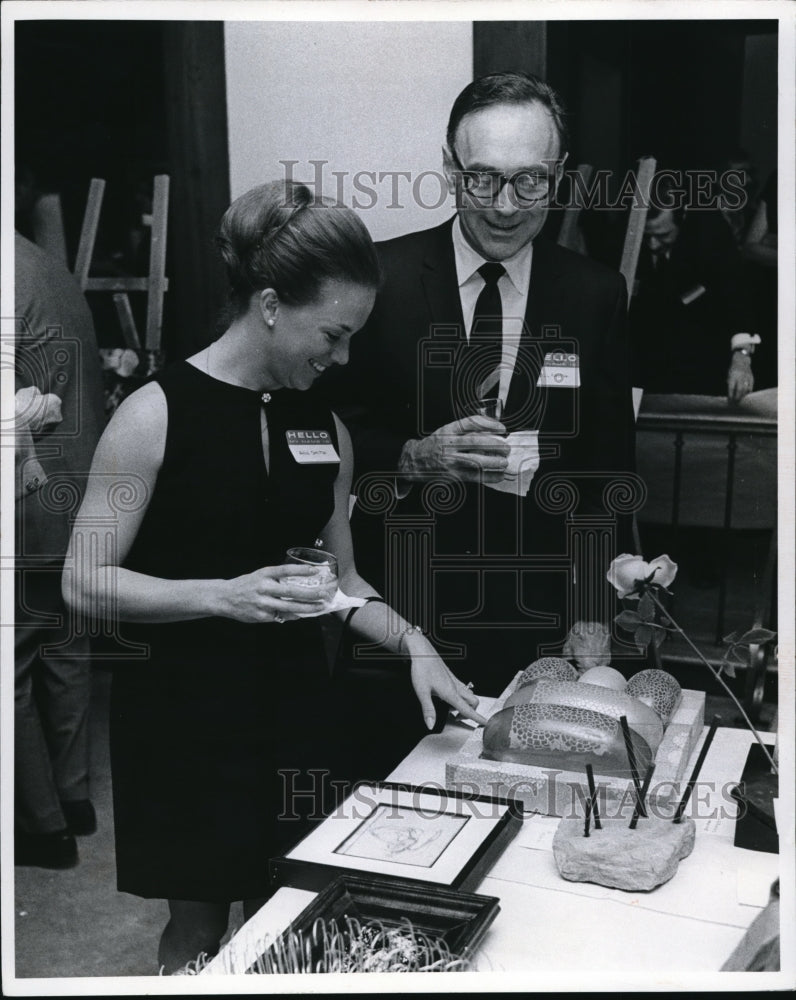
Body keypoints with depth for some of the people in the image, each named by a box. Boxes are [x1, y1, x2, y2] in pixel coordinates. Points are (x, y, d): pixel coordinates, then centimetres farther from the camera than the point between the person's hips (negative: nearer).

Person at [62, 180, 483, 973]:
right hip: (184, 710, -5)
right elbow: (84, 581, -12)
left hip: (293, 702, 5)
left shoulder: (324, 426, 4)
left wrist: (409, 642, -5)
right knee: (200, 925, 10)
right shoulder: (157, 415, -13)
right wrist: (222, 595, -24)